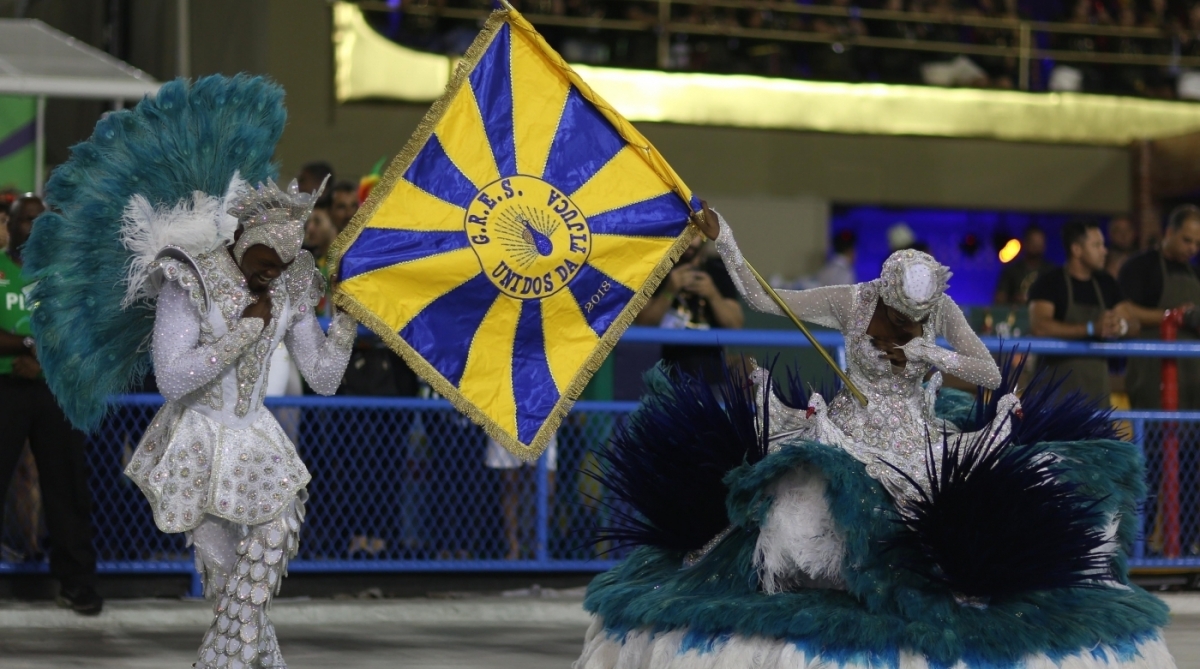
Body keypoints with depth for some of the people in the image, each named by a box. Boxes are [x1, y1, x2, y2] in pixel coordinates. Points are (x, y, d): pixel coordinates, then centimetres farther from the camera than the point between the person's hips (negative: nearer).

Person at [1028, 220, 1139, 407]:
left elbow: (1134, 325, 14)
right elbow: (1039, 326, -19)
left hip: (1097, 383, 5)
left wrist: (1122, 326, -13)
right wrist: (1092, 329, -25)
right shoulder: (1049, 283, -3)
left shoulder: (1106, 284, 15)